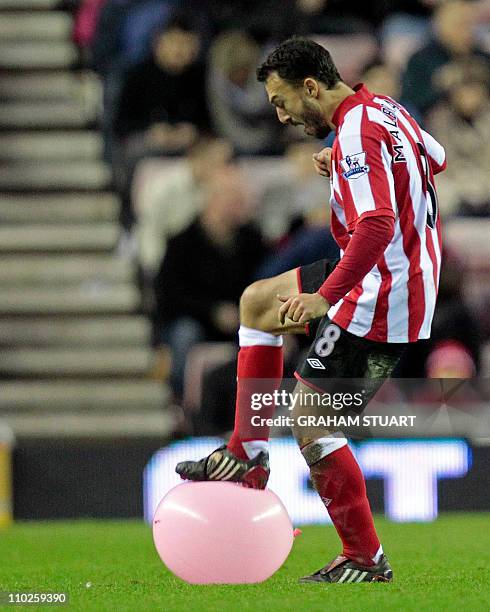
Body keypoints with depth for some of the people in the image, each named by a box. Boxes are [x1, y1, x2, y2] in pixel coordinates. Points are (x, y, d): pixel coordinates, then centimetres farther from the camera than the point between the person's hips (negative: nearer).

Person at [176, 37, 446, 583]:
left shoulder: (356, 134, -23)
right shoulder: (381, 108, 6)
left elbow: (377, 225, -35)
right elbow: (435, 158, 26)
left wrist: (325, 296, -32)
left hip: (382, 301, -11)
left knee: (308, 419, -6)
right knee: (257, 301, 21)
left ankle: (365, 561, 3)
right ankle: (247, 458, 23)